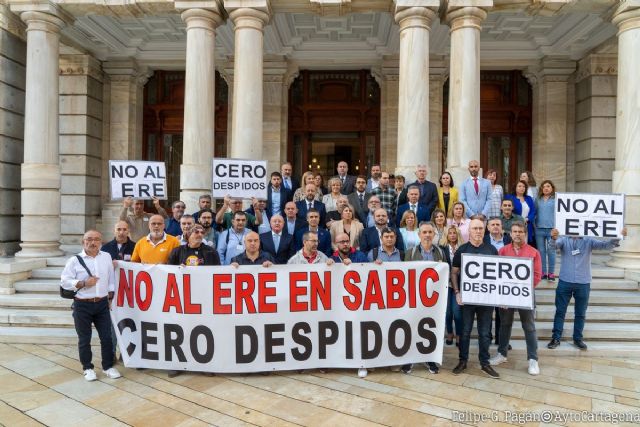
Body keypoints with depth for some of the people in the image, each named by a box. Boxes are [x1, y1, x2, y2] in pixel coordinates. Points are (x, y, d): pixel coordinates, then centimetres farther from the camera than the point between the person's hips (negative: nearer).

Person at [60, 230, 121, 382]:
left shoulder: (106, 257, 5)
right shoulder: (75, 260, -6)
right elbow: (64, 281, -7)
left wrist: (110, 296, 10)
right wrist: (83, 283, -19)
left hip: (102, 303, 3)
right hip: (82, 305, -2)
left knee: (106, 337, 6)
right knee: (84, 339, 8)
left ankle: (108, 366, 20)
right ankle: (87, 368, 23)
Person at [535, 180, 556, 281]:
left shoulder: (556, 199, -1)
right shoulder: (538, 199, 10)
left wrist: (556, 227, -11)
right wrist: (534, 225, 5)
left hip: (551, 229, -3)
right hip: (539, 229, 3)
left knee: (551, 251, 0)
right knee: (541, 251, 8)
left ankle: (551, 272, 8)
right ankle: (543, 272, 17)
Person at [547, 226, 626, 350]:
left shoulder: (588, 241, 2)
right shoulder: (564, 239, -3)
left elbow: (605, 245, -11)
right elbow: (553, 246, -22)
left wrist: (617, 238, -31)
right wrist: (553, 238, -46)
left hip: (583, 283, 2)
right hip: (565, 282, -1)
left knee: (581, 313, 12)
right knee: (560, 311, 6)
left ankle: (578, 338, 27)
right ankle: (556, 338, 16)